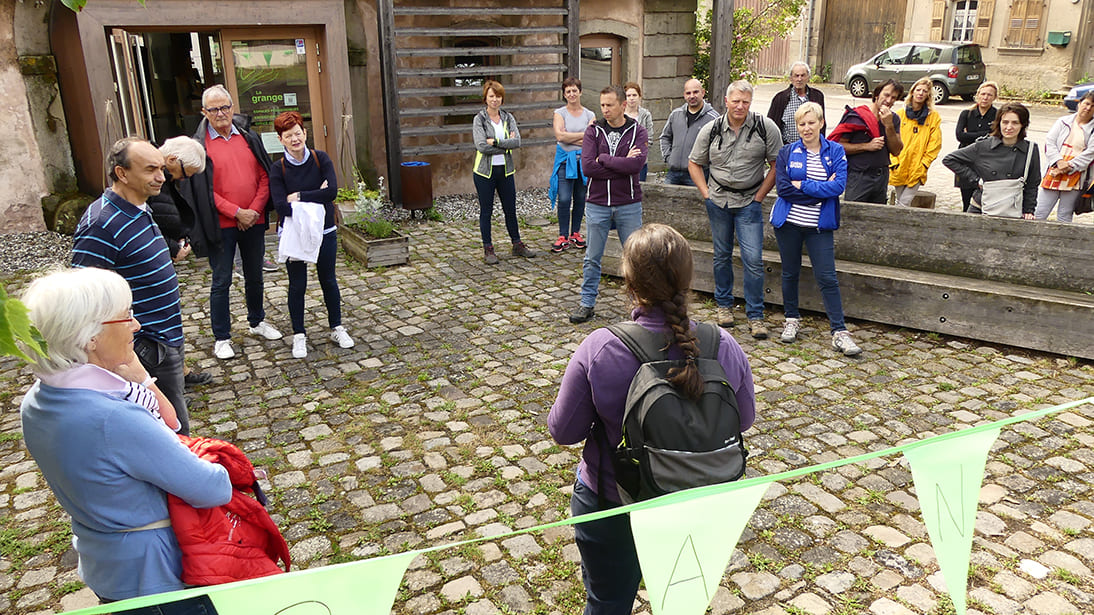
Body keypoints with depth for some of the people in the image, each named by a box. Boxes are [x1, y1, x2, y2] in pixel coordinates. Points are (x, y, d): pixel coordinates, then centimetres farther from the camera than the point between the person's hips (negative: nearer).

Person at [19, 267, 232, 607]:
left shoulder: (35, 403, -5)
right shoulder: (113, 419, -35)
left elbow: (168, 424, 3)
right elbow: (217, 489, -29)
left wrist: (138, 375, -12)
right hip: (152, 577, -8)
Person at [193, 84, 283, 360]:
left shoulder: (250, 137, 6)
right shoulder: (199, 145, -5)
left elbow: (264, 177, 4)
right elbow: (203, 190, -10)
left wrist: (255, 210, -9)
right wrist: (237, 212, -16)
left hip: (253, 222, 4)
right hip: (221, 225, -4)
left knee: (254, 276, 18)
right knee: (221, 282, 3)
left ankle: (257, 322, 37)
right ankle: (221, 338, 14)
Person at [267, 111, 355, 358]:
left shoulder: (321, 159, -5)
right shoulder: (278, 169, -7)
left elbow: (332, 191, -17)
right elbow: (281, 206, -18)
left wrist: (299, 197, -18)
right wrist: (317, 197, -20)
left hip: (324, 231, 1)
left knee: (328, 281, 13)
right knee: (297, 285, 8)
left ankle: (337, 328, 29)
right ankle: (299, 336, 21)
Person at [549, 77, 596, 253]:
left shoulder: (589, 115, 8)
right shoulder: (560, 113, 3)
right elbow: (560, 136, -13)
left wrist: (569, 137, -10)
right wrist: (583, 134, -9)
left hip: (584, 160, 2)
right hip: (565, 160, -2)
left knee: (580, 199, 7)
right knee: (564, 199, -8)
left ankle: (575, 233, 20)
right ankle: (563, 237, 0)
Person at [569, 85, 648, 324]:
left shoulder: (637, 131, 0)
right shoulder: (594, 131, 2)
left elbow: (637, 163, -18)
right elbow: (587, 167, -12)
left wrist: (604, 159, -13)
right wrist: (622, 164, -13)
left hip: (628, 204, -1)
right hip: (597, 204, 1)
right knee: (592, 258, 8)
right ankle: (587, 304, 20)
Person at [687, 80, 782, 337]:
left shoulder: (766, 127, -6)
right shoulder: (711, 130, 0)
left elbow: (777, 164, -1)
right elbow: (694, 163, 11)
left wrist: (759, 196, -5)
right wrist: (706, 193, 2)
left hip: (749, 202, -2)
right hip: (718, 200, 2)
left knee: (753, 259, -7)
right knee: (722, 256, 12)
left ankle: (755, 316, 3)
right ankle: (724, 305, 29)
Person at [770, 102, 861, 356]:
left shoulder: (835, 151, 1)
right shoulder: (787, 152, 2)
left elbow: (838, 186, -12)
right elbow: (783, 188, -11)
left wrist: (802, 185, -14)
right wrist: (822, 189, -12)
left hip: (819, 225, -1)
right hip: (788, 222, 1)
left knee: (827, 277, -4)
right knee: (790, 273, 11)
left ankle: (839, 332, 0)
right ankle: (792, 320, 30)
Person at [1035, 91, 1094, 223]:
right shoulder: (1063, 122, 10)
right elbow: (1049, 142, 1)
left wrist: (1068, 167, -14)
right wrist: (1059, 161, -13)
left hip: (1075, 178, -1)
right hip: (1054, 174, 1)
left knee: (1065, 216, 3)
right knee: (1039, 214, -2)